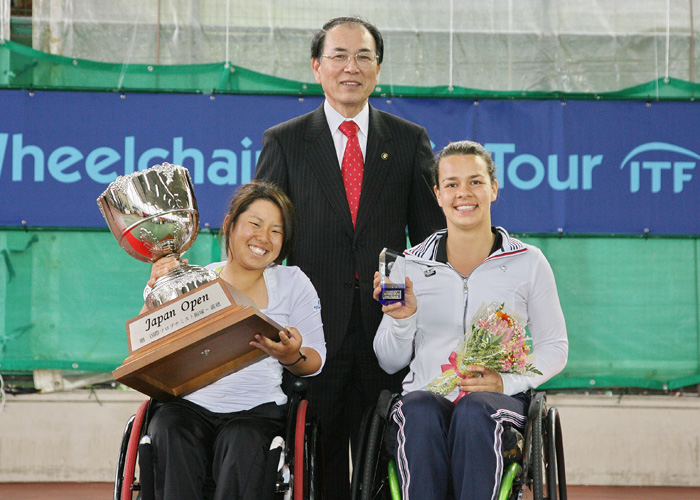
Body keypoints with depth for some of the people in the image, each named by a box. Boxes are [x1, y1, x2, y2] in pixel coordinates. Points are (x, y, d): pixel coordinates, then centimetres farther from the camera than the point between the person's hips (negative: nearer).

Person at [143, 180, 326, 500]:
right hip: (188, 404, 1)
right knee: (170, 436, -33)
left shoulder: (292, 282, 15)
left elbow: (315, 360, 12)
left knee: (242, 444, -35)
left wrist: (292, 358, -13)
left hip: (256, 409, -1)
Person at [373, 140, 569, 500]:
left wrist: (507, 381, -9)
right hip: (426, 392, 1)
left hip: (499, 398, -1)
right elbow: (391, 362, 13)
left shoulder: (528, 262, 9)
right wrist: (402, 319, -9)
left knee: (475, 412, -36)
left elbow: (554, 348, 10)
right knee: (419, 413, -35)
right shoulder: (410, 265, 11)